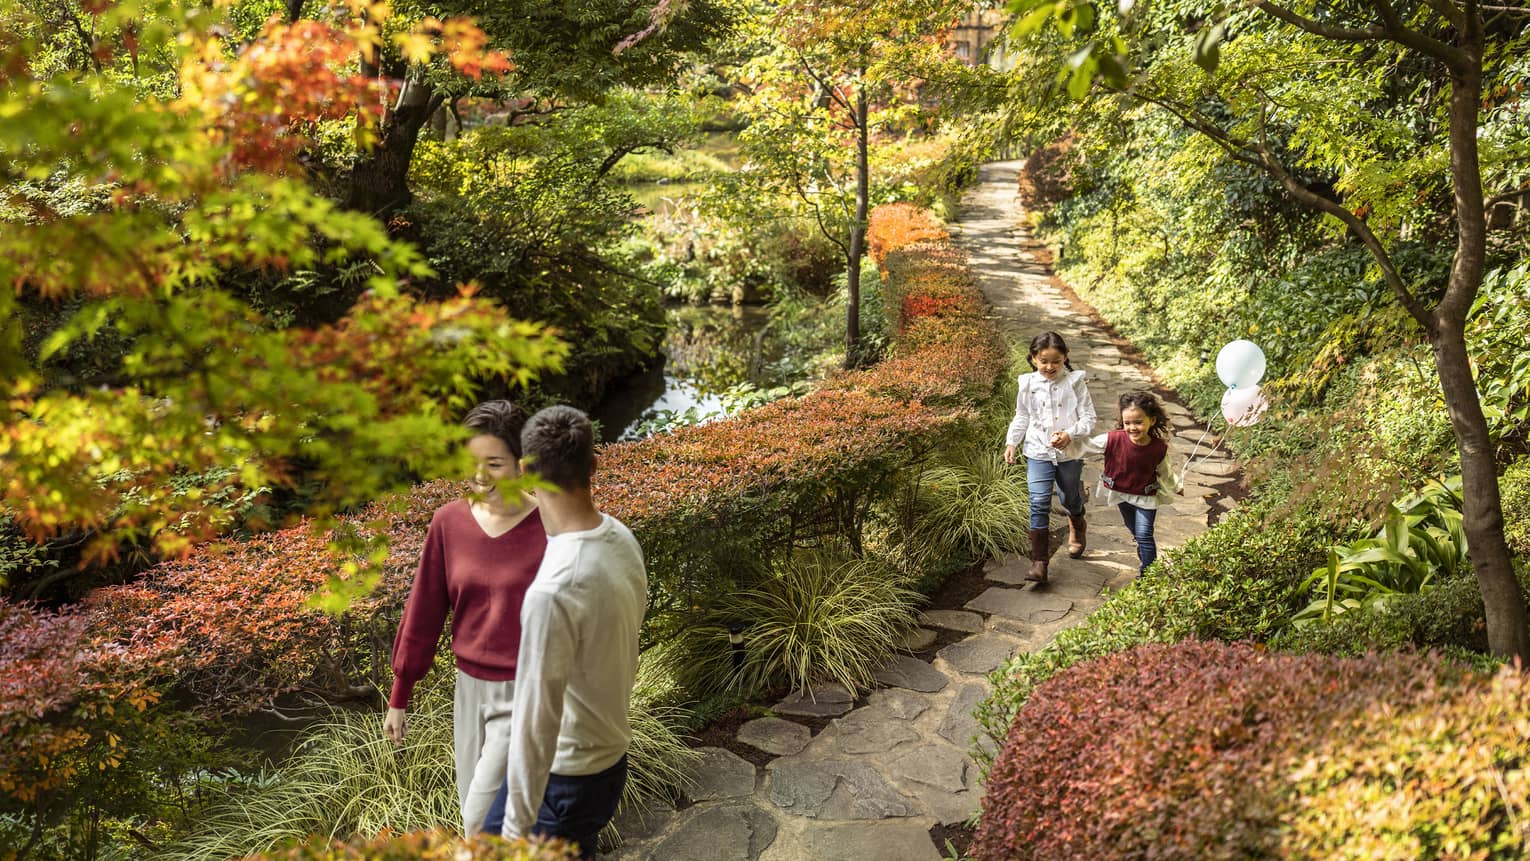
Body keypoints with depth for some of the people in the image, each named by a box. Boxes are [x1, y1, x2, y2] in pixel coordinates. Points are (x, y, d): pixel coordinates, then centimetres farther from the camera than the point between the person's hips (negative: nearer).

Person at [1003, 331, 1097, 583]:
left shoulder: (1075, 382, -7)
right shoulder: (1028, 384, -1)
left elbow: (1089, 418, -7)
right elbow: (1022, 417, 11)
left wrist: (1070, 434, -22)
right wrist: (1011, 442, 1)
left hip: (1070, 453, 0)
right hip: (1038, 452, 0)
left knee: (1071, 499, 19)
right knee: (1039, 504, -11)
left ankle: (1076, 529, 55)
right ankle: (1039, 562, -9)